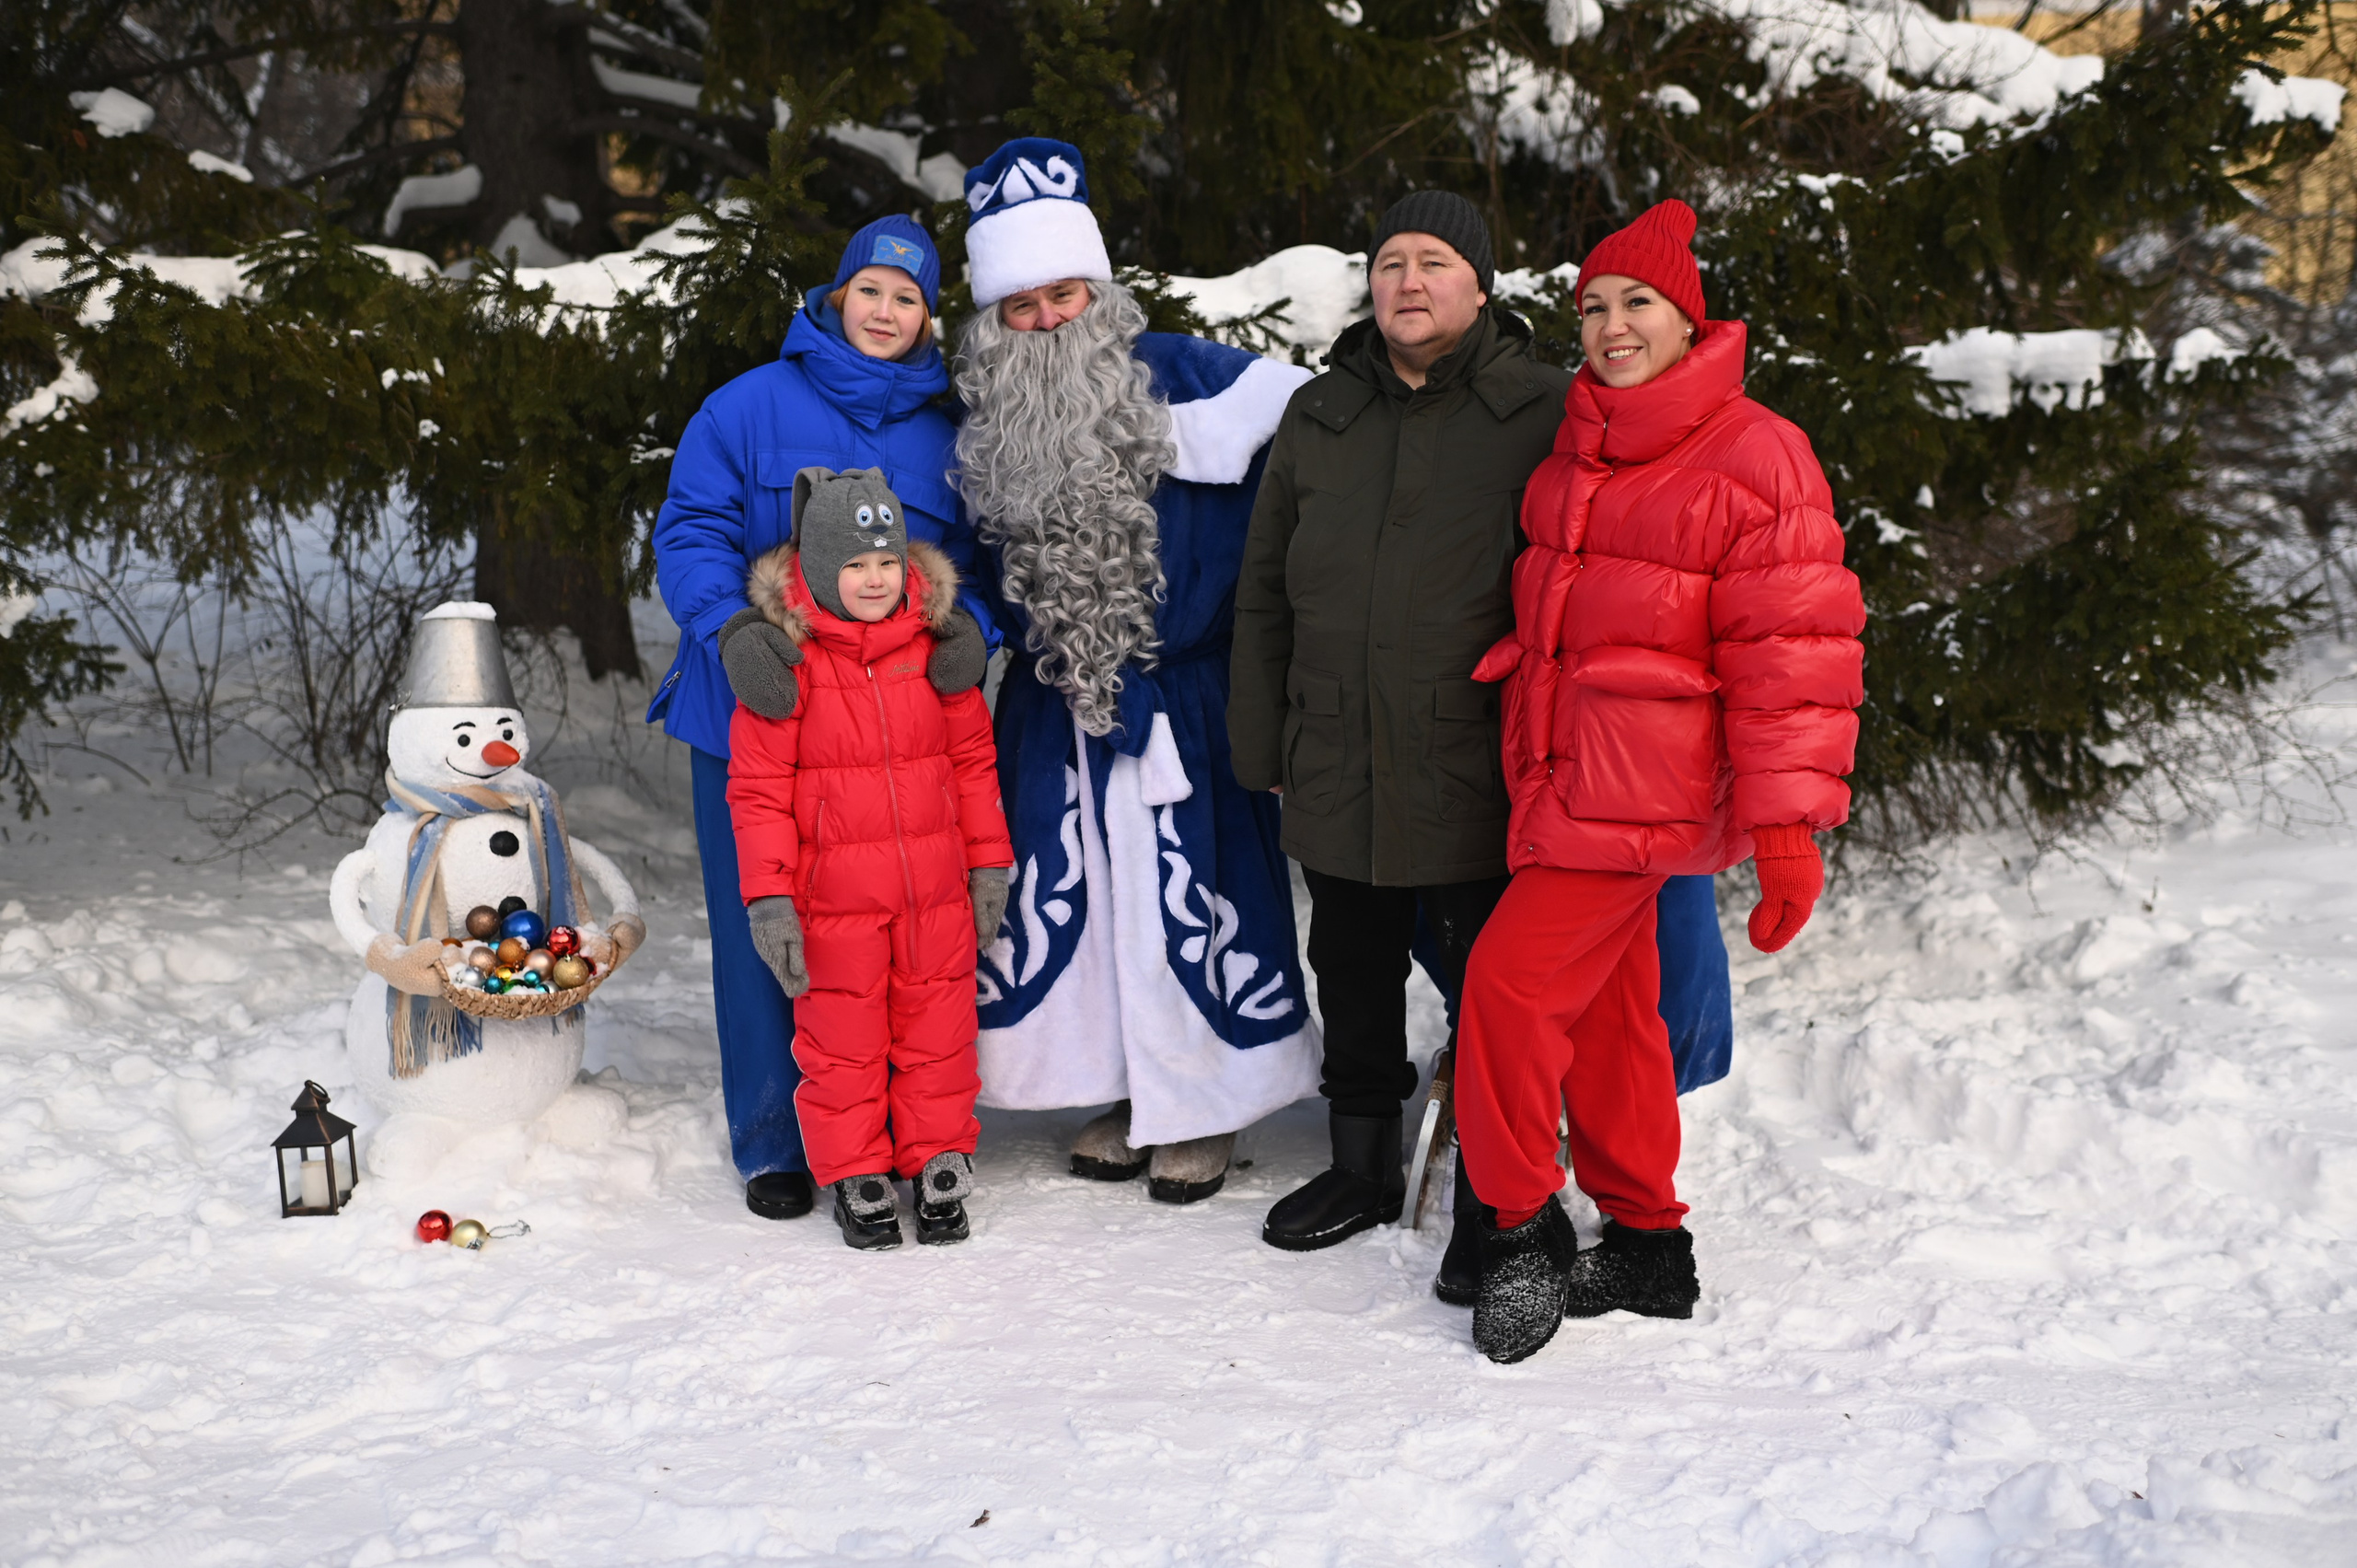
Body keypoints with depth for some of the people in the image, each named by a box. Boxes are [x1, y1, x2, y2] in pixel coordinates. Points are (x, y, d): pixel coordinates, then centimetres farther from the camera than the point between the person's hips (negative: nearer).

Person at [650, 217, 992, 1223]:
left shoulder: (945, 435, 11)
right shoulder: (750, 407, 2)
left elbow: (974, 564, 12)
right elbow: (691, 531, -3)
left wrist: (971, 627, -11)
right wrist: (732, 628, -21)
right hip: (754, 711, -2)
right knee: (763, 929, 2)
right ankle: (774, 1143, 16)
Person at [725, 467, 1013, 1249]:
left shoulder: (934, 643, 2)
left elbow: (973, 757, 11)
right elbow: (757, 786, -6)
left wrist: (988, 861, 10)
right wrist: (767, 897, -11)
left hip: (935, 889, 3)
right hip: (833, 893, -3)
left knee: (937, 1030, 11)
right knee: (842, 1039, 7)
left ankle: (939, 1165, 26)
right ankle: (856, 1175, 22)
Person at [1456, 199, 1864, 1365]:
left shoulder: (1753, 458, -10)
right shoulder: (1577, 445, 13)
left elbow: (1793, 648, -13)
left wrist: (1786, 826, -16)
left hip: (1639, 788, -8)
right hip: (1560, 774, 8)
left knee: (1512, 980, -13)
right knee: (1607, 1009, 13)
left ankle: (1523, 1225, 3)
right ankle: (1647, 1245, 25)